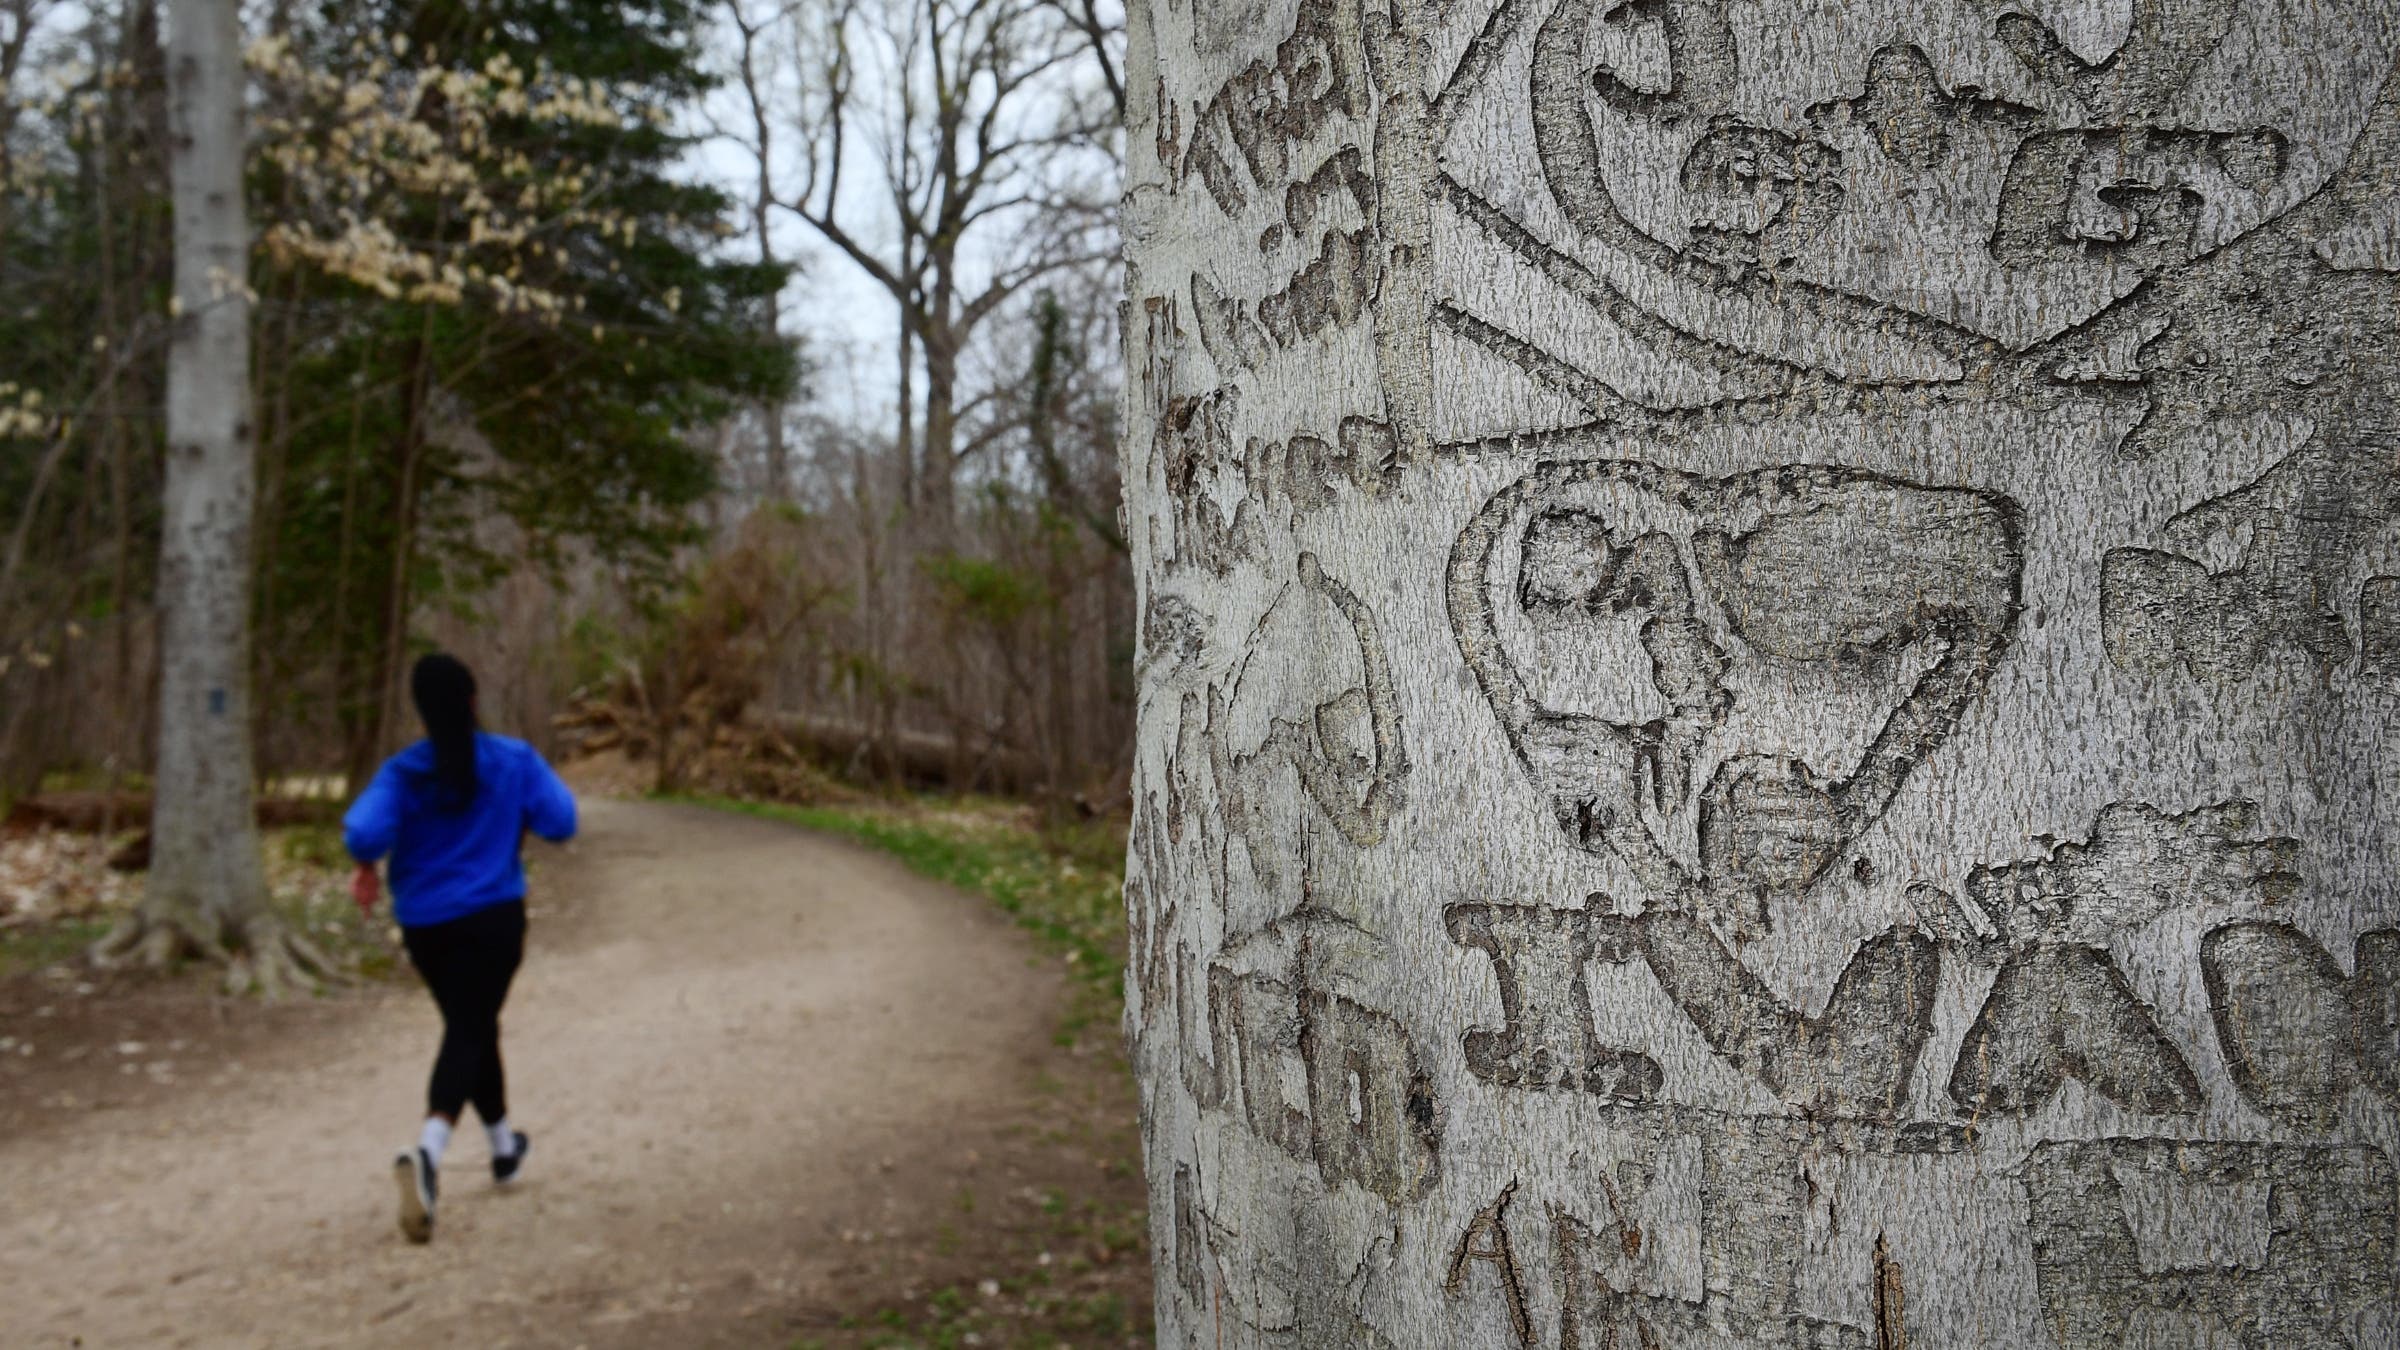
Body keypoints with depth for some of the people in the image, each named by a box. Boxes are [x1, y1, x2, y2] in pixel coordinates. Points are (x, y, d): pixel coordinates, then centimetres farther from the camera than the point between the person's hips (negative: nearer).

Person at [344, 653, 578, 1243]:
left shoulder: (403, 773, -5)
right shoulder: (514, 761, -6)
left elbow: (364, 833, -18)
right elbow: (560, 823, -6)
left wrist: (367, 866, 3)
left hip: (424, 924, 3)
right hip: (493, 917, -2)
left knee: (470, 1028, 19)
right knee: (468, 1033, -3)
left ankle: (505, 1147, 35)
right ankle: (427, 1153, -30)